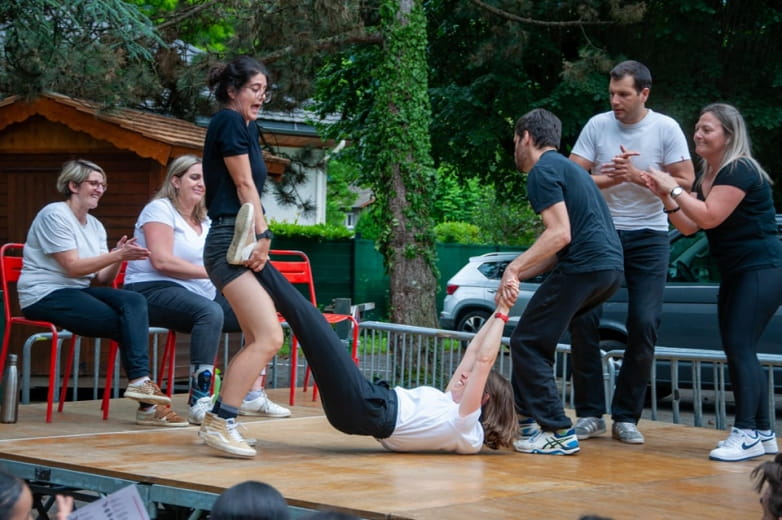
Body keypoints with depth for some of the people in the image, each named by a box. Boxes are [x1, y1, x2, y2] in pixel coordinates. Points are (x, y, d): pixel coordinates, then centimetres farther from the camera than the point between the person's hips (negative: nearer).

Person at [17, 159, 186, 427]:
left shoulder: (95, 226, 17)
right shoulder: (55, 215, -8)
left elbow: (102, 278, 9)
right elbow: (73, 267, -16)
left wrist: (120, 257, -10)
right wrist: (117, 255, -20)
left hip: (79, 291, 8)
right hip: (45, 295, -8)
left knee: (134, 301, -23)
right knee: (128, 324, -23)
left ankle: (140, 382, -32)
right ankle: (147, 405, -23)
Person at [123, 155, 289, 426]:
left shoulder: (204, 220, 21)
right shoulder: (160, 209, -4)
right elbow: (162, 261, -18)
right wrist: (211, 272, -20)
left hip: (199, 292, 9)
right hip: (153, 291, -9)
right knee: (210, 311, -38)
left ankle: (253, 396, 1)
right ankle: (199, 402, -41)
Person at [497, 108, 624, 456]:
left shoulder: (543, 171, -4)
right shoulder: (567, 168, 26)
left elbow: (560, 234, -17)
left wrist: (514, 268, -17)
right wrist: (516, 277, 18)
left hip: (584, 268, -10)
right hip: (611, 267, 10)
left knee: (527, 344, -2)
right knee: (537, 340, 19)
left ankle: (558, 433, -3)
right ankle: (529, 418, 21)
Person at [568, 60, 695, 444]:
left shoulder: (666, 129, -3)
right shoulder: (597, 125, -2)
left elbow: (685, 182, -6)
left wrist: (638, 176, -18)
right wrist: (608, 178, -22)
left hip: (648, 238, -1)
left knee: (644, 326, -5)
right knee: (584, 319, -7)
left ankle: (626, 416, 7)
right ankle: (590, 414, 2)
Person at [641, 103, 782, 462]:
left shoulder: (740, 171, -15)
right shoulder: (706, 176, 13)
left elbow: (710, 217, -23)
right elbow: (689, 227, 10)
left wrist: (674, 188, -17)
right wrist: (664, 197, -3)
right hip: (734, 273, 10)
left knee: (739, 347, -16)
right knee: (739, 350, 9)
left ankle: (747, 434, -17)